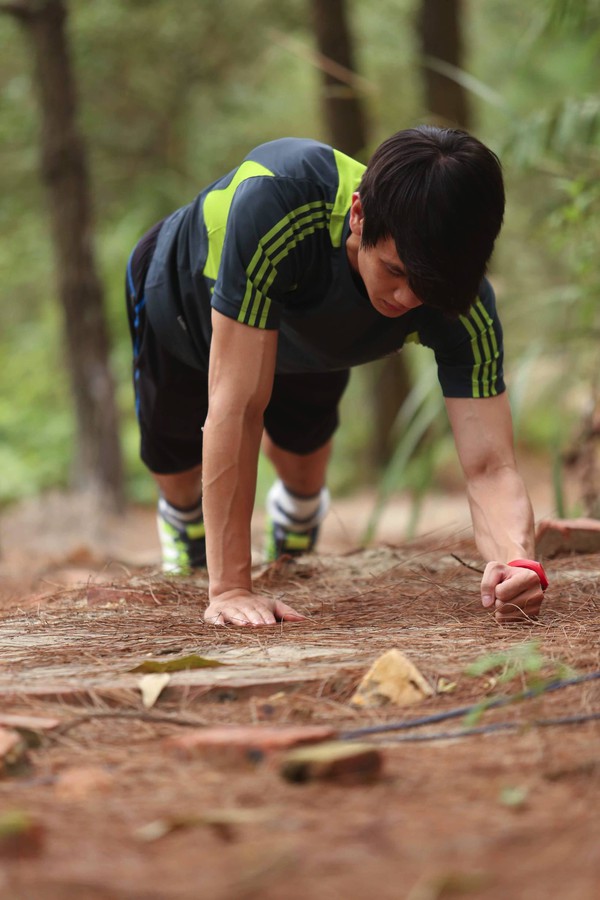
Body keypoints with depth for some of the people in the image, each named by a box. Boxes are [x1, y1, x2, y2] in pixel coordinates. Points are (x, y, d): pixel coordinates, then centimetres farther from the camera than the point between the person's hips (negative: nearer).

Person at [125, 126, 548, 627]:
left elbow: (489, 465, -44)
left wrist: (518, 561, -67)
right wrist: (230, 587, -52)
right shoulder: (275, 201, -53)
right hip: (181, 297, -2)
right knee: (177, 471, 19)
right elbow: (237, 404, -51)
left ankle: (293, 544, 55)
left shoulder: (463, 306, -40)